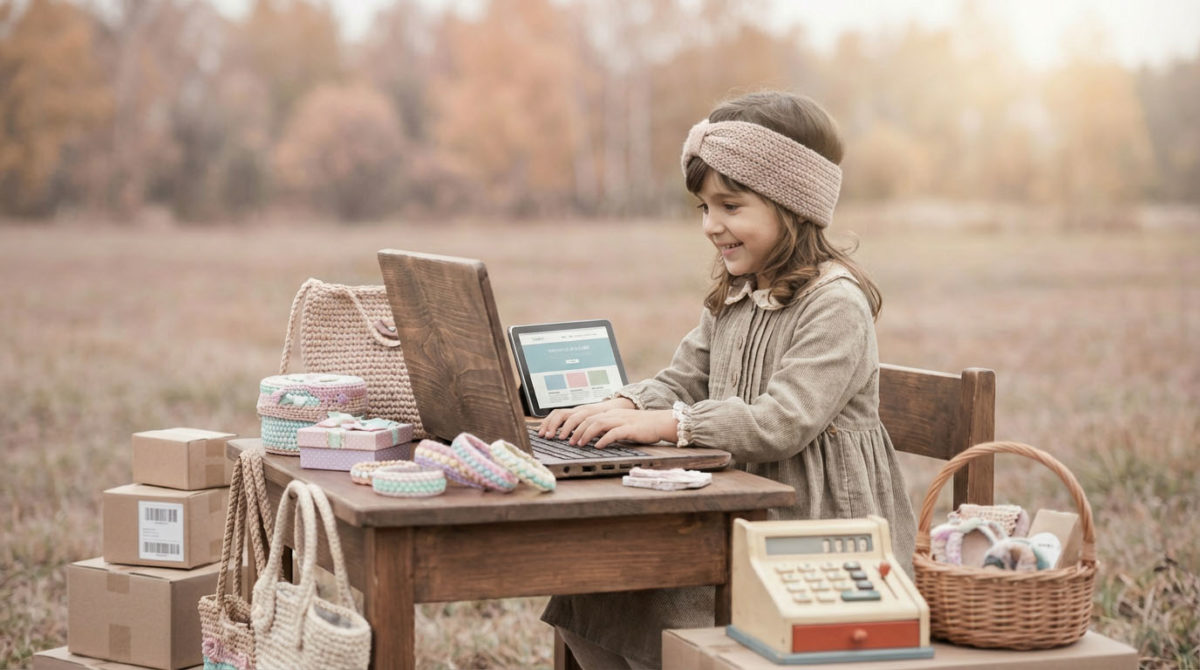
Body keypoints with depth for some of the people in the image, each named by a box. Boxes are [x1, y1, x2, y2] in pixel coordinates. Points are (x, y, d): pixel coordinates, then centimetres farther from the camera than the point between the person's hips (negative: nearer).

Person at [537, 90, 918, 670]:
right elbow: (681, 382, 15)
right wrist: (625, 406, -7)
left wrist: (665, 425, -25)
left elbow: (780, 425, -23)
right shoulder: (732, 301, 15)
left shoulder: (834, 303, -14)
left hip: (820, 531, -8)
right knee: (595, 582, -10)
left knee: (664, 610, -23)